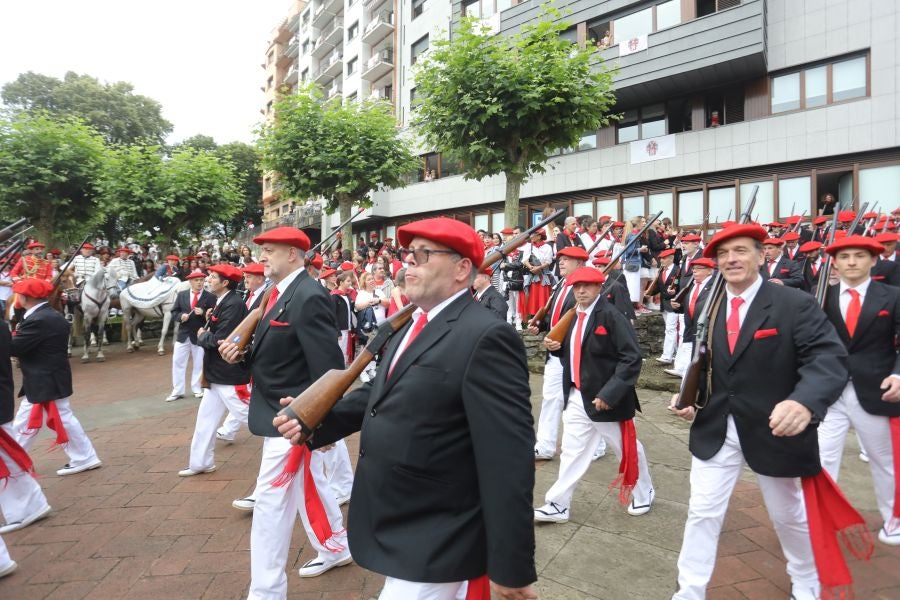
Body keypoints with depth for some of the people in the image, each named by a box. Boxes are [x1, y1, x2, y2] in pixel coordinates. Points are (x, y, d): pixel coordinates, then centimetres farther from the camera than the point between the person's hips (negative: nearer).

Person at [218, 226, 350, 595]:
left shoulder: (309, 297, -22)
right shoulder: (279, 294, 9)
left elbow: (328, 367, -23)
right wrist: (242, 354, -4)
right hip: (282, 413, 10)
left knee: (271, 499, 0)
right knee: (309, 485, 23)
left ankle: (266, 591, 15)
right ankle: (335, 548, 42)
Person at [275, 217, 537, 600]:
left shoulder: (485, 337, -23)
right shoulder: (412, 325, 8)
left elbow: (509, 460, -24)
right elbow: (384, 393, 15)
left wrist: (512, 569, -21)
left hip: (435, 547, -8)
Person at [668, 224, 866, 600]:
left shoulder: (795, 304, -13)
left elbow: (830, 358, -24)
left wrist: (805, 402, -42)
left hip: (774, 430, -3)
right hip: (714, 431, 3)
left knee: (790, 515, 20)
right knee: (702, 513, 7)